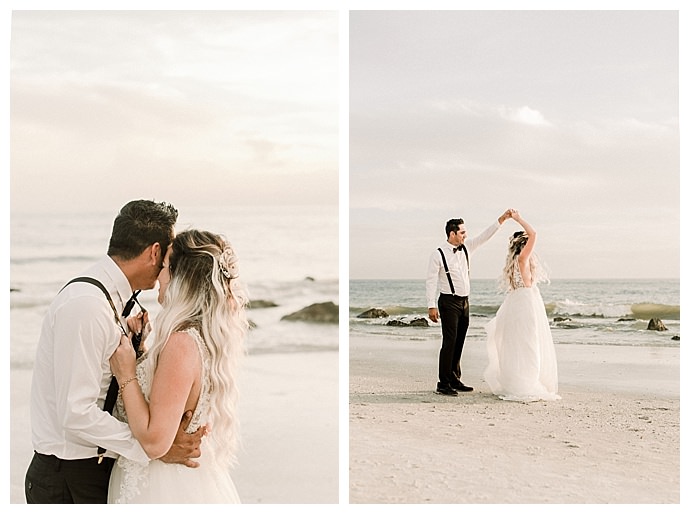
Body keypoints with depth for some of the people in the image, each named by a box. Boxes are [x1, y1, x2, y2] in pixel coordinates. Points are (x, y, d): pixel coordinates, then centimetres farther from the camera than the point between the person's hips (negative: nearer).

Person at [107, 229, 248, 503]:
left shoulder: (182, 343, -25)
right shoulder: (209, 337, 2)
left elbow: (155, 441, -25)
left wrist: (126, 376, -18)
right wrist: (139, 350, 5)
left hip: (168, 490, -9)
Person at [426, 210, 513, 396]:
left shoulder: (466, 248, 10)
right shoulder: (438, 254, -10)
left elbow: (484, 236, 11)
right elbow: (431, 281, -12)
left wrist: (502, 219, 1)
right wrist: (432, 306, -18)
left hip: (464, 302, 7)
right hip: (449, 302, -7)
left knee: (459, 343, 11)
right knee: (449, 342, -10)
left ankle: (455, 380, 20)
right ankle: (443, 384, -8)